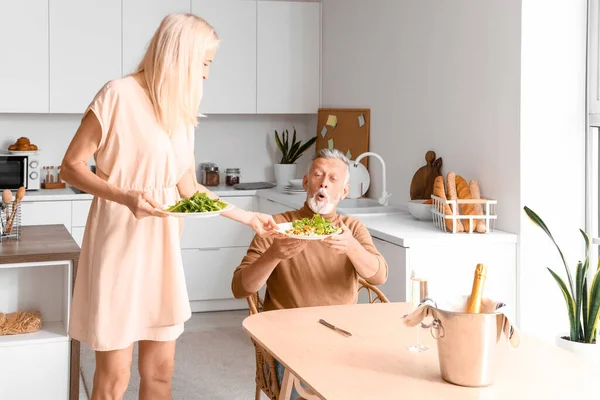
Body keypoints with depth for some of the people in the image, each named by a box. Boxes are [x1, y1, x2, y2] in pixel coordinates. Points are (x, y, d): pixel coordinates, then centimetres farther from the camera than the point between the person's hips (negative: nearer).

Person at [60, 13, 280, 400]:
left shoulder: (181, 110, 11)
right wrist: (126, 196, -25)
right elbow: (71, 166, -10)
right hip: (120, 244, -7)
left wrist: (249, 217, 18)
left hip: (162, 246, 7)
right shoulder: (120, 94, -11)